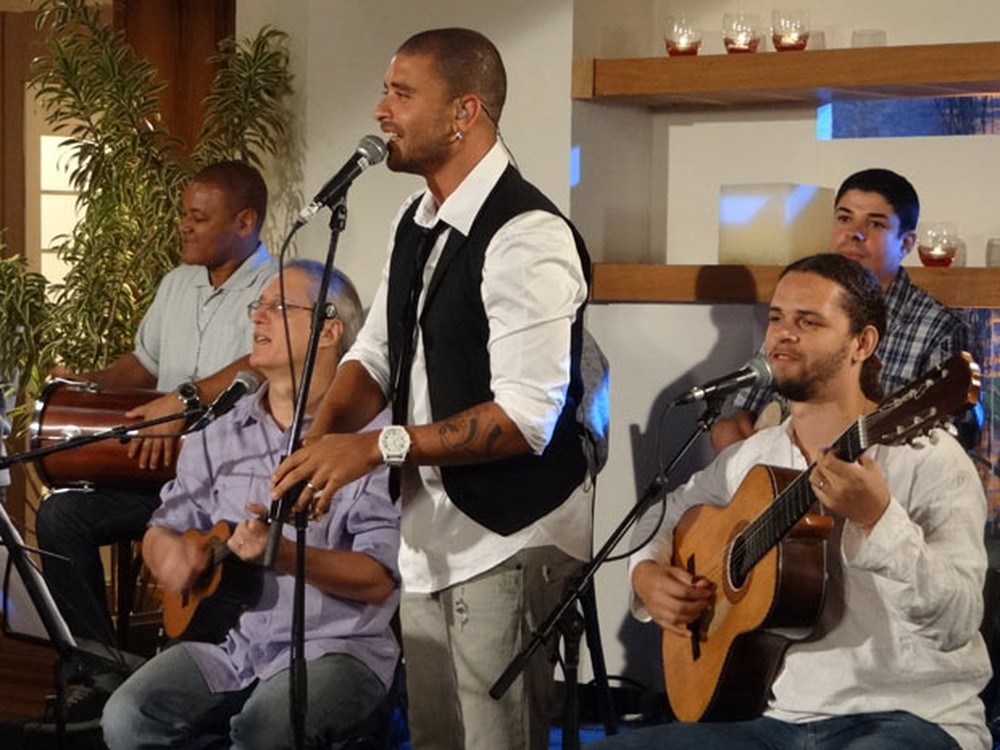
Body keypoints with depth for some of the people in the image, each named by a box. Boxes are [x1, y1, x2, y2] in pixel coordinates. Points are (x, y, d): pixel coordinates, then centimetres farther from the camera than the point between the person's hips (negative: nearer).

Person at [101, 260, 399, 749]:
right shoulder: (218, 439, 11)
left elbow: (381, 579, -14)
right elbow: (161, 531, 16)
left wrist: (288, 556, -29)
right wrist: (169, 554, -9)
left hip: (334, 645, -5)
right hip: (228, 642, 5)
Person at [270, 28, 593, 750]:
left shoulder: (527, 237, -20)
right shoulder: (416, 222, 8)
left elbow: (528, 416, -25)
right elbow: (376, 353, 13)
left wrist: (378, 447, -26)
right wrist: (323, 438, -7)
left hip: (509, 541, -9)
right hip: (429, 529, 9)